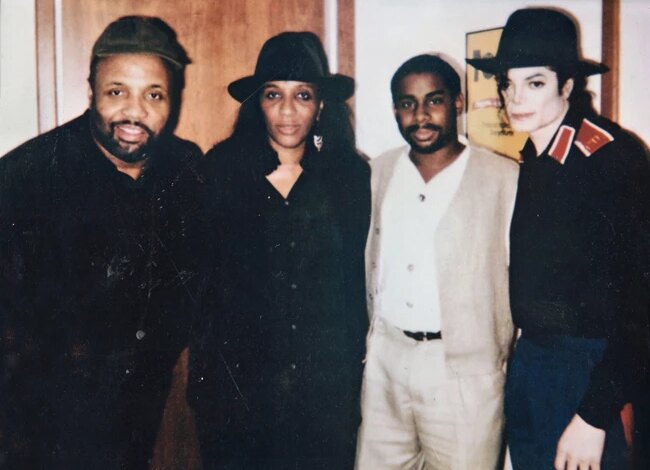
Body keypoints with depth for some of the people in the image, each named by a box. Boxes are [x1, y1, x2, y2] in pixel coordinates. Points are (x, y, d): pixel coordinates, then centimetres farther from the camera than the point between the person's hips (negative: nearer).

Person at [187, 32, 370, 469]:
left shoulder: (350, 174, -1)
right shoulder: (221, 168, -4)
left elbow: (359, 274, 5)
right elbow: (195, 269, 0)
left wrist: (354, 356, 5)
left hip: (326, 384, 1)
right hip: (235, 379, 0)